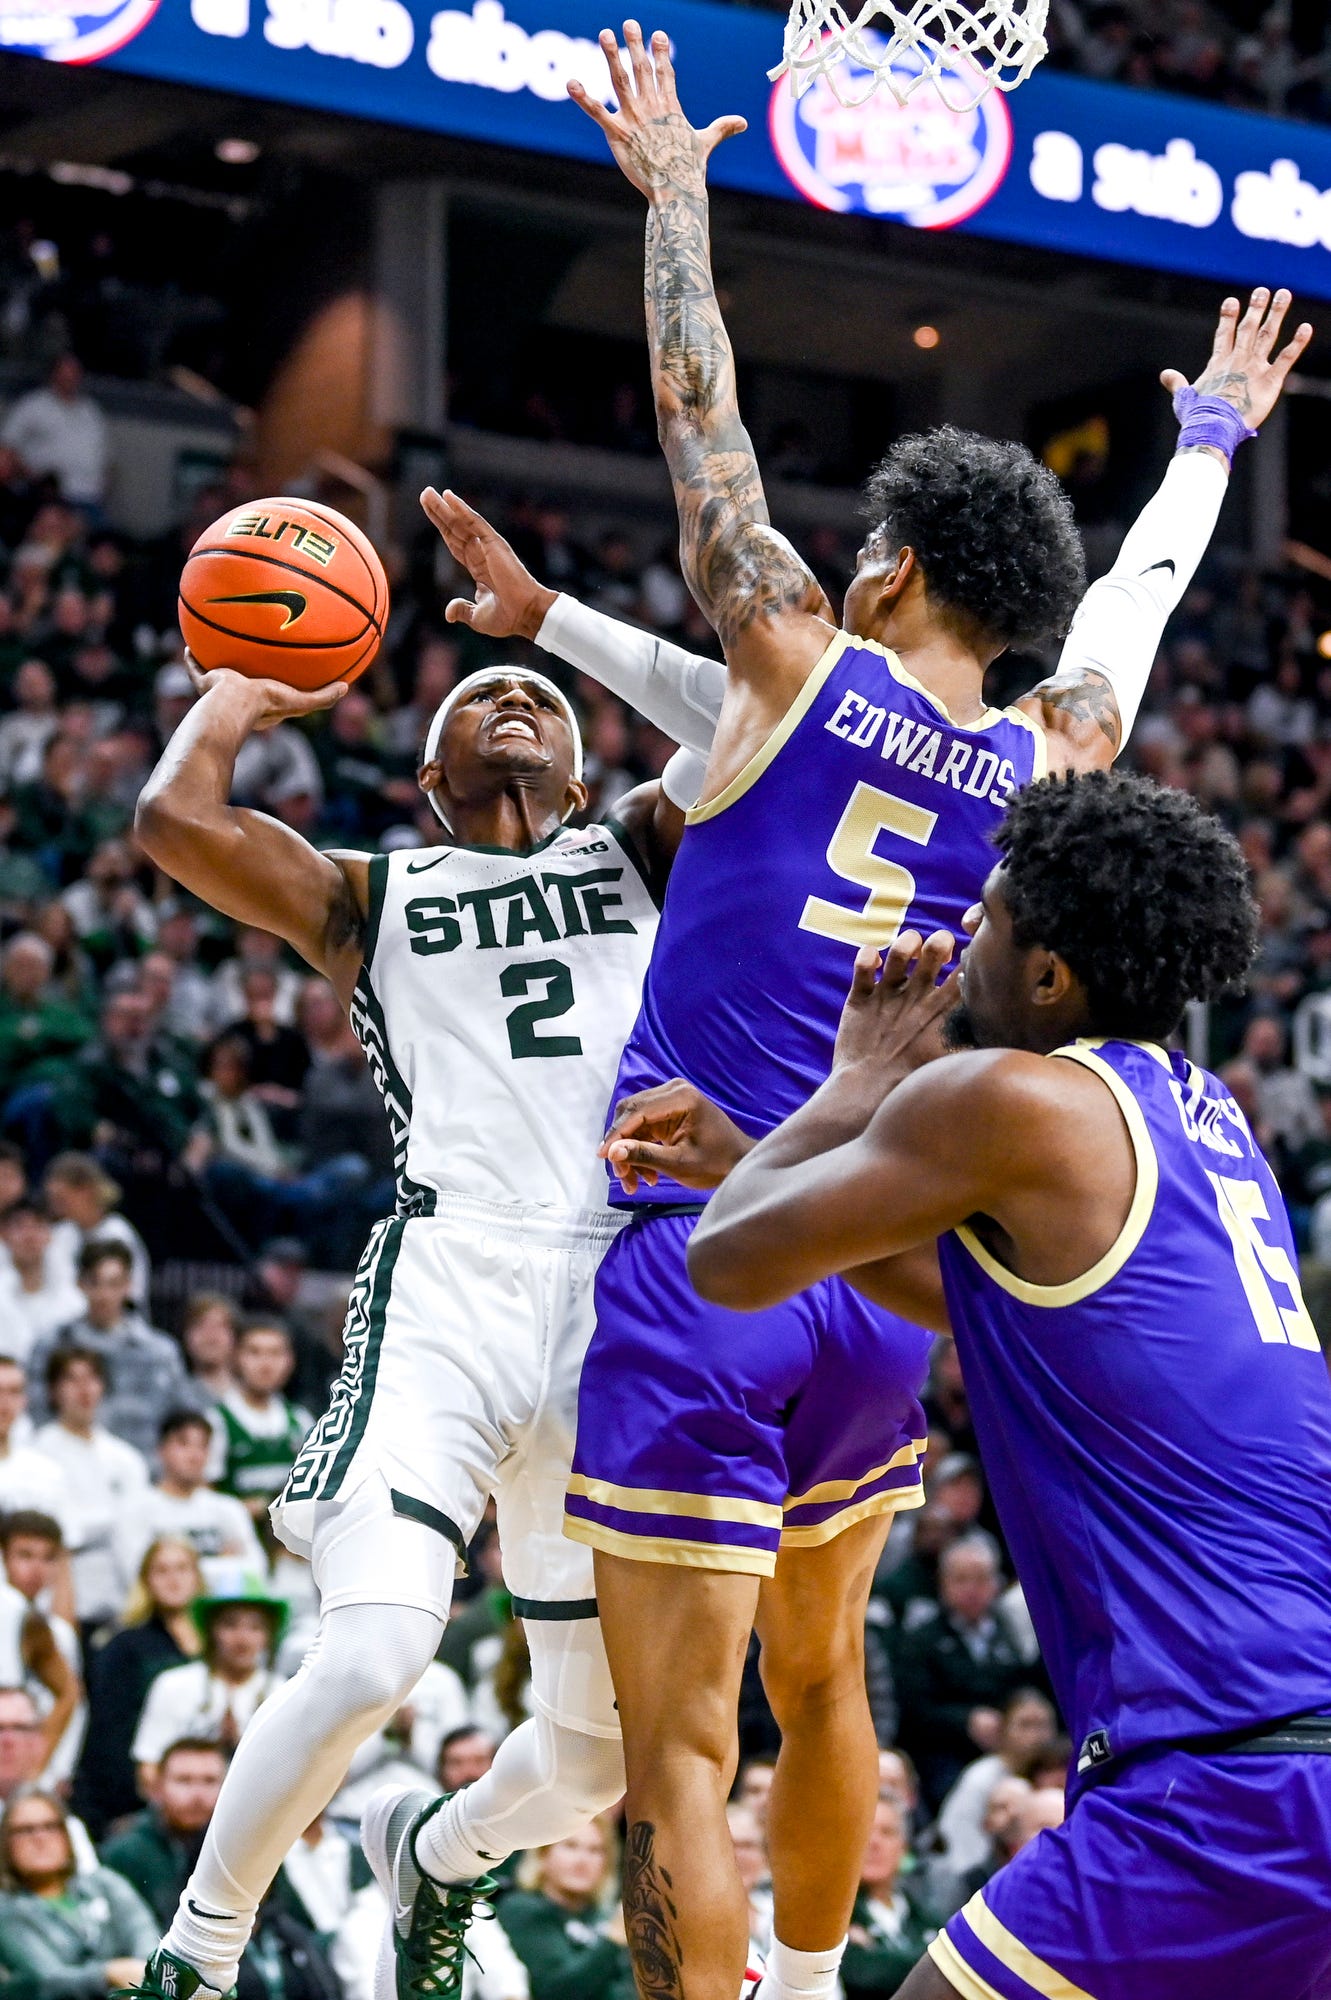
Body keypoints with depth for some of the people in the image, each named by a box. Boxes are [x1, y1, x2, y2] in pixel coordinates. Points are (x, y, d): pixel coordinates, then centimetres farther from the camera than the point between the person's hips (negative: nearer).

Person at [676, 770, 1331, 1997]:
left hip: (1232, 1774, -9)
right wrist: (748, 1154, 38)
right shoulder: (1201, 1114, 19)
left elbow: (731, 1266, 3)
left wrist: (855, 1086, 19)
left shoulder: (1010, 1101, -8)